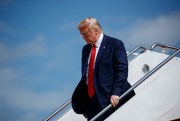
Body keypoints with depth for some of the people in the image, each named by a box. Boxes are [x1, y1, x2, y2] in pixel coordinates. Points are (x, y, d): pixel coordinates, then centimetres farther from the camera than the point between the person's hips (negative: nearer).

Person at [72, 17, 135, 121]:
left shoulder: (115, 44, -4)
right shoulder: (86, 49, 16)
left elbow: (122, 70, -10)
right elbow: (85, 74, 16)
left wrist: (115, 93, -20)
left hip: (112, 100, -5)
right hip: (92, 102, 6)